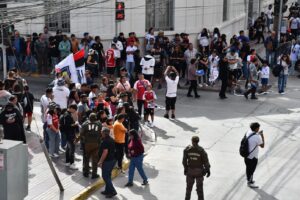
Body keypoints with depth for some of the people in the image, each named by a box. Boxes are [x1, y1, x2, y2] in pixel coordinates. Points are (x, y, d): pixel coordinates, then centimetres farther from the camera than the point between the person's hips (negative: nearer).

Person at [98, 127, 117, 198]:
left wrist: (100, 161, -20)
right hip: (113, 159, 10)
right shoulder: (111, 140, 11)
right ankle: (108, 190, 23)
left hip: (107, 160, -10)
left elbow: (105, 152, -25)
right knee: (108, 176, 17)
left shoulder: (105, 141, -19)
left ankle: (112, 191, -6)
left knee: (105, 176, -4)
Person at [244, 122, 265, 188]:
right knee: (251, 170, 11)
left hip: (247, 155, 7)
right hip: (253, 156, -7)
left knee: (248, 168, 23)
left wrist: (258, 134, 9)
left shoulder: (248, 133, -4)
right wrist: (262, 136, -6)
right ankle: (250, 182, 26)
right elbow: (262, 146, -13)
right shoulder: (257, 137, -27)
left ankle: (249, 180, 41)